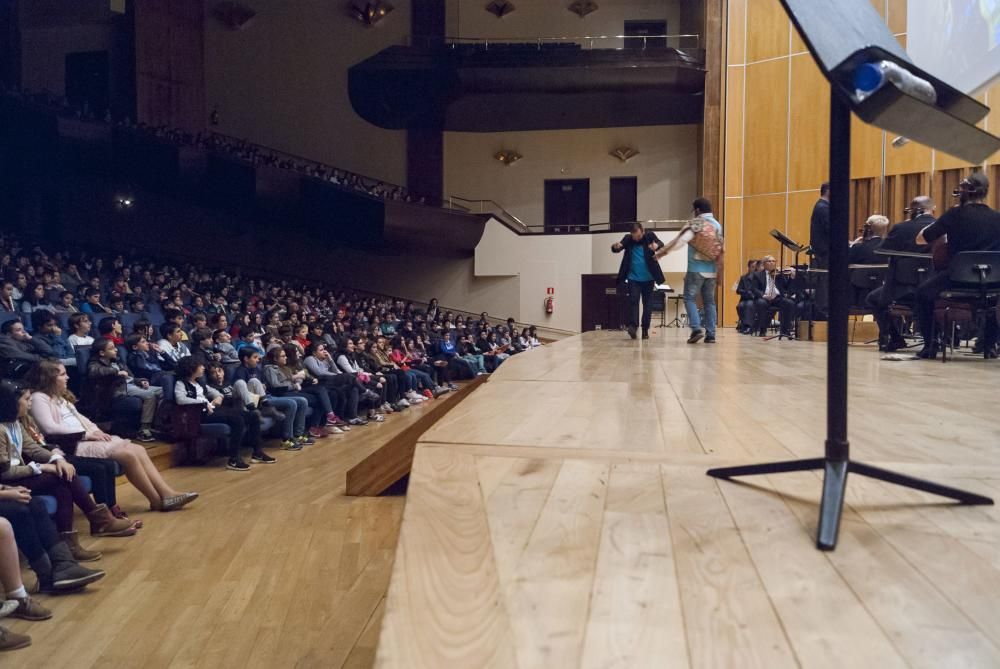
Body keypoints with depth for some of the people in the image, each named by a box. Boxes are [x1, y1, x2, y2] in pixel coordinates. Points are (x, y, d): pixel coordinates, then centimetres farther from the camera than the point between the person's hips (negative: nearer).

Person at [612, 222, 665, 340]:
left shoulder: (650, 236, -5)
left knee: (647, 303, 4)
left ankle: (645, 329, 10)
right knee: (633, 300, -10)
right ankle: (633, 326, -15)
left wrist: (657, 246, -44)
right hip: (633, 278, 0)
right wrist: (615, 246, -35)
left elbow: (662, 245, -19)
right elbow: (616, 249, -9)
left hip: (648, 278, 0)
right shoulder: (628, 239, -1)